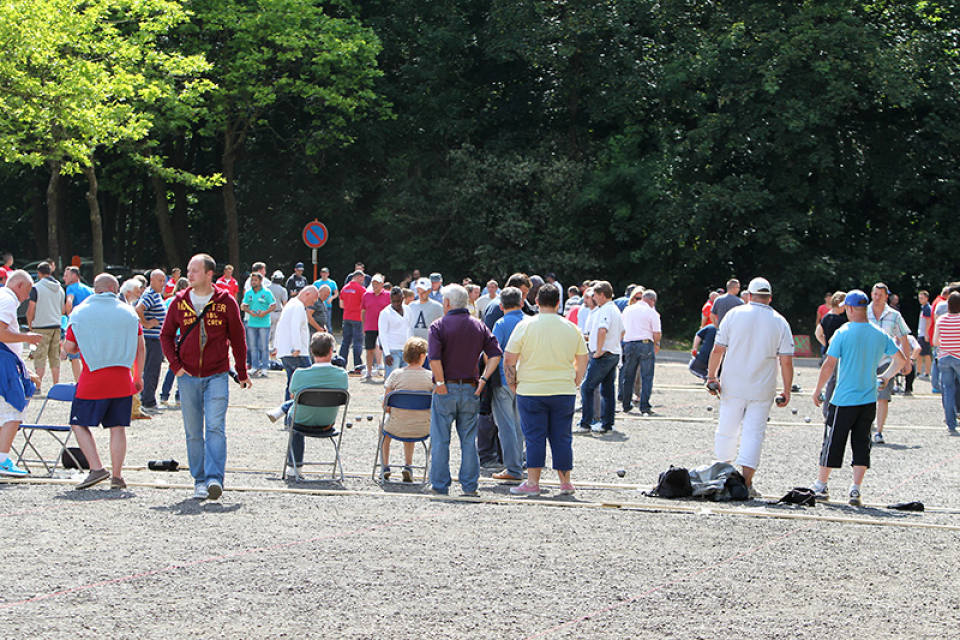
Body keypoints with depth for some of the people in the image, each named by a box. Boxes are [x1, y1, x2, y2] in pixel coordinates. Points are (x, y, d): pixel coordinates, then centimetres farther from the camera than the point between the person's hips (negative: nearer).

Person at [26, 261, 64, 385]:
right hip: (56, 326, 5)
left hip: (41, 328, -5)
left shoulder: (36, 288, -8)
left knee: (40, 357, -5)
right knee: (55, 358, 9)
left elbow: (31, 310, -10)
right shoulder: (59, 288, 9)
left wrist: (30, 324, 4)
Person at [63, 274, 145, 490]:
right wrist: (139, 376, 19)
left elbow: (68, 347, 2)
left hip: (92, 379, -3)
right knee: (117, 427, 8)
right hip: (122, 379, 3)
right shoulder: (129, 312, 7)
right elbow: (140, 347, 9)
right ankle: (117, 476, 5)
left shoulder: (80, 313, 0)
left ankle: (96, 468, -8)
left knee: (79, 424, 7)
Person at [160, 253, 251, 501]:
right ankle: (200, 481, 12)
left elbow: (237, 338, 7)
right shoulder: (180, 301, 5)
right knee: (193, 432, 5)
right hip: (188, 377, 3)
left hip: (217, 376, -3)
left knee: (215, 427, -15)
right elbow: (166, 335, 13)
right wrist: (175, 365, 1)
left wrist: (242, 373, 11)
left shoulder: (226, 302, 0)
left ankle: (214, 478, -19)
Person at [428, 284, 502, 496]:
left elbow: (434, 358, -19)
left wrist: (440, 383, -12)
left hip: (446, 389, -4)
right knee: (469, 440, 10)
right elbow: (496, 354, -1)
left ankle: (440, 485, 6)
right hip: (470, 389, 4)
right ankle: (470, 485, 10)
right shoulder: (479, 326, 7)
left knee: (440, 439, 4)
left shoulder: (439, 326, -7)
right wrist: (483, 380, -1)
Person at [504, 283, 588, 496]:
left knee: (534, 437, 2)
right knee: (562, 437, 9)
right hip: (564, 391, 2)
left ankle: (533, 483, 1)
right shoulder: (571, 329, 3)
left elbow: (509, 359, -6)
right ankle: (565, 483, 14)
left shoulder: (525, 326, -6)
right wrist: (574, 383, 19)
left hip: (531, 391, -2)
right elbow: (582, 360, 11)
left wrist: (513, 385, 4)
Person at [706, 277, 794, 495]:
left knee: (726, 429, 11)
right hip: (762, 390, 0)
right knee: (754, 433, 2)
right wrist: (787, 391, 3)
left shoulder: (734, 314, 0)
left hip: (733, 386, 0)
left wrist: (711, 376, 4)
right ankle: (746, 482, -4)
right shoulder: (780, 322, 0)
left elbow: (718, 349, -3)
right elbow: (786, 361, -3)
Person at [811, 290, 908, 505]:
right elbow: (900, 359, 11)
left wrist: (817, 390, -4)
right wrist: (886, 376, 25)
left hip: (844, 400, -4)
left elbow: (829, 365, -13)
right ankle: (856, 489, 2)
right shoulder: (880, 335, 2)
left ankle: (820, 485, 17)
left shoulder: (842, 333, -11)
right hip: (869, 399, 4)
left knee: (833, 441, 6)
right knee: (862, 443, 8)